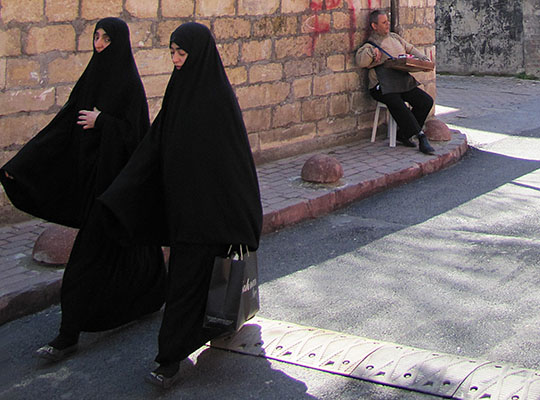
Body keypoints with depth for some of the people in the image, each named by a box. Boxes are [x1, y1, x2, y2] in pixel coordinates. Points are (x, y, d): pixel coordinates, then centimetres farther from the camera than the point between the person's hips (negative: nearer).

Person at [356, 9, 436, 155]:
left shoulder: (395, 37, 22)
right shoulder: (371, 44, 2)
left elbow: (411, 49, 31)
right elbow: (360, 61, -13)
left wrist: (423, 58, 14)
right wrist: (372, 52, -28)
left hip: (404, 81, 7)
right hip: (383, 86, -6)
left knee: (426, 101, -12)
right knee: (398, 105, -34)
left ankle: (403, 134, -4)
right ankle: (421, 137, -24)